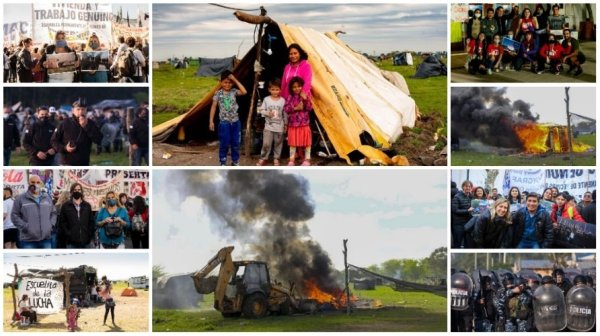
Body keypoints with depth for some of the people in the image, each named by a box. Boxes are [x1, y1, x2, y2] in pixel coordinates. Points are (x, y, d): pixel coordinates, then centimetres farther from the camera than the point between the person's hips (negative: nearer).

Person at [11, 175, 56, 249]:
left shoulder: (47, 198, 14)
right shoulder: (21, 198, 1)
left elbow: (53, 213, 22)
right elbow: (14, 215, -1)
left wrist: (51, 224, 5)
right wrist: (25, 227, -11)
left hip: (46, 238, 4)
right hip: (28, 240, -4)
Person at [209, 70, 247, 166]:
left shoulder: (234, 91, -1)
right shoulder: (218, 93, -4)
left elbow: (244, 92, -19)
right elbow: (213, 107, -2)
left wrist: (235, 80, -17)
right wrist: (211, 121, -5)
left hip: (235, 122, 2)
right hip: (224, 122, -2)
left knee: (236, 143, 10)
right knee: (224, 143, 3)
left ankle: (235, 161, 23)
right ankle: (223, 162, 15)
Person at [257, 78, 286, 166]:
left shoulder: (282, 100, -3)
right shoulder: (266, 99, -4)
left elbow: (285, 113, 3)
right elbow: (261, 110, 0)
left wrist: (285, 124, 6)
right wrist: (267, 113, -18)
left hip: (279, 126, 1)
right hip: (268, 126, -1)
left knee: (278, 143, 9)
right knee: (266, 143, -2)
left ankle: (276, 158, 24)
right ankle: (263, 158, 13)